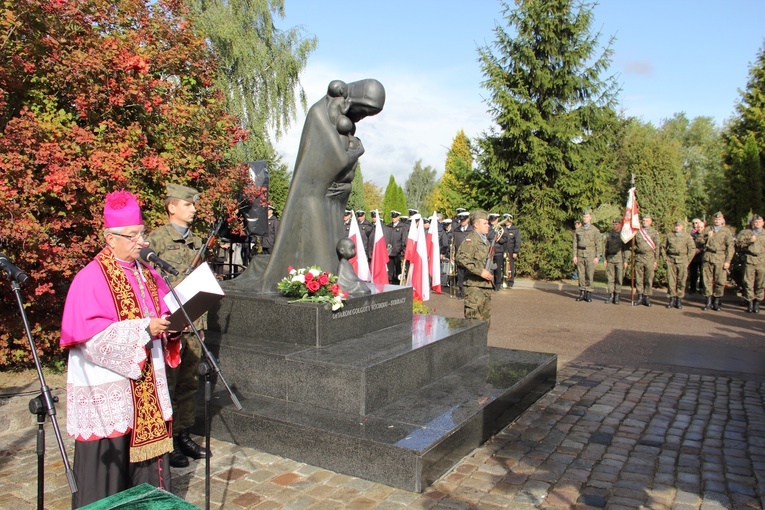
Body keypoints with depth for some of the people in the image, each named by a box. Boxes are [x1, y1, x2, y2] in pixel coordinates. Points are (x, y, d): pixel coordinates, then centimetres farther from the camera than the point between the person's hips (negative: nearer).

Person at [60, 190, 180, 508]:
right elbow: (92, 334, -19)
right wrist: (144, 328, -24)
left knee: (148, 444, 12)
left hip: (146, 384, 6)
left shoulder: (145, 273, 9)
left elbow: (163, 309, 15)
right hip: (106, 389, -6)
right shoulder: (91, 279, -12)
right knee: (108, 457, 2)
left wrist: (169, 325, -8)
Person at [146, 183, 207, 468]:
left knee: (189, 382, 12)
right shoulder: (157, 239, -5)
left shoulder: (196, 241, 15)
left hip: (194, 320, 6)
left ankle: (183, 434, 23)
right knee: (167, 383, 0)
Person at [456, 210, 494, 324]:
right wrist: (480, 272, -25)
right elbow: (461, 258, -25)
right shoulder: (470, 239, -12)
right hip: (475, 285, -9)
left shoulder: (486, 240, 18)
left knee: (486, 318, 15)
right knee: (474, 318, -8)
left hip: (486, 285, 9)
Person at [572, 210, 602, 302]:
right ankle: (582, 293, 11)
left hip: (590, 255, -3)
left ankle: (589, 294, 5)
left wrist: (597, 257, -9)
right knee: (581, 274, 4)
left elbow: (599, 244, -3)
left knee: (589, 274, -2)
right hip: (580, 254, 3)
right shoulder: (578, 230, 10)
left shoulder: (595, 230, 0)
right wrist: (575, 255, 2)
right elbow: (575, 243, 9)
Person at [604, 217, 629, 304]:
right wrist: (604, 259, 6)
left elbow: (627, 249, -3)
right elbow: (605, 247, 14)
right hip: (610, 259, 3)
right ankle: (611, 296, 10)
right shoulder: (609, 235, 12)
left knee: (619, 278, 0)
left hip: (620, 259, -3)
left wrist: (626, 261, -9)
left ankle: (617, 296, 8)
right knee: (610, 278, 3)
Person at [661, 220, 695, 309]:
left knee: (681, 281, 0)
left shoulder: (687, 236, 6)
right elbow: (663, 247, 16)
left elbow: (692, 249, 3)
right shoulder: (669, 236, 11)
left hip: (682, 261, -1)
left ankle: (679, 300, 7)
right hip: (671, 261, 1)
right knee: (671, 280, -1)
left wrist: (687, 261, -2)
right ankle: (672, 299, 6)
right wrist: (665, 258, 6)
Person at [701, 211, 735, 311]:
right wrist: (708, 237, -5)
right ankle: (708, 302, 9)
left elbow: (731, 247, 2)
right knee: (707, 280, 2)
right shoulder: (707, 230, 15)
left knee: (720, 281, -3)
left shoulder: (727, 231, 8)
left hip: (720, 258, -1)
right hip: (708, 257, 2)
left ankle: (716, 302, 7)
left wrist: (728, 261, -5)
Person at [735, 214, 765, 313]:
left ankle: (757, 303, 8)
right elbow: (738, 242, 1)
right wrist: (749, 241, -10)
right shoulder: (745, 232, 12)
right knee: (748, 283, -3)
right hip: (749, 261, -1)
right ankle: (749, 303, 4)